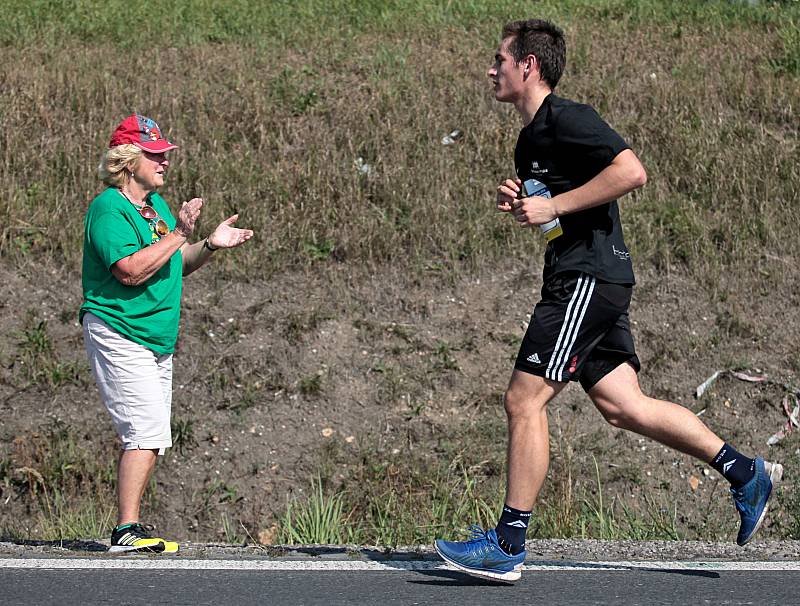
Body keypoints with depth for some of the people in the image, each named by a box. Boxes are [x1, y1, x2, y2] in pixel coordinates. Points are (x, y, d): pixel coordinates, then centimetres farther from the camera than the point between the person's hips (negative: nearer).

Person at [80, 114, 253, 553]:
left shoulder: (156, 204, 14)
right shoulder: (108, 209, -14)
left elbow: (176, 266, 21)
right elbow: (129, 270, -26)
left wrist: (210, 245, 4)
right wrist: (178, 235, -25)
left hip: (156, 341, 10)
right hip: (119, 338, -10)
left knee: (147, 436, 10)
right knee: (147, 431, -18)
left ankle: (132, 529, 16)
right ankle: (127, 530, -18)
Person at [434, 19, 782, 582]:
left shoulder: (566, 118, -10)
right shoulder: (532, 137, 20)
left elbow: (632, 172, -21)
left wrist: (553, 206, -17)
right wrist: (522, 203, 10)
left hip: (590, 276, -10)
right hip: (580, 278, 10)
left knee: (525, 400, -9)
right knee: (622, 405, 7)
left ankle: (507, 546, -7)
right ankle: (746, 473, 12)